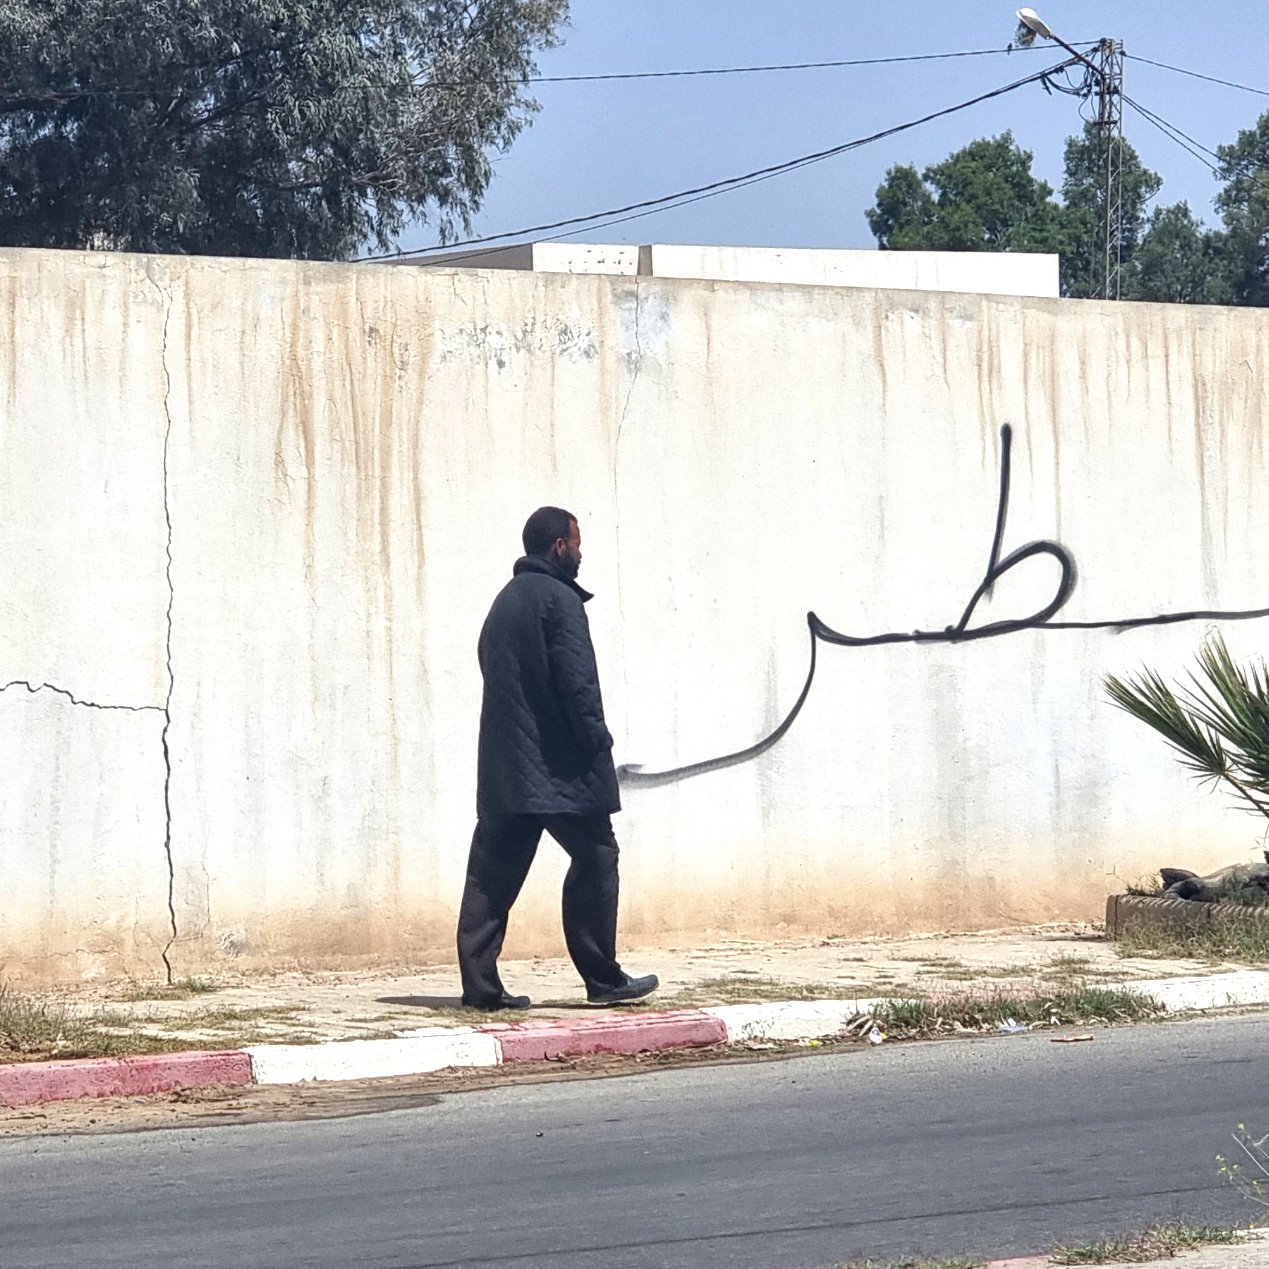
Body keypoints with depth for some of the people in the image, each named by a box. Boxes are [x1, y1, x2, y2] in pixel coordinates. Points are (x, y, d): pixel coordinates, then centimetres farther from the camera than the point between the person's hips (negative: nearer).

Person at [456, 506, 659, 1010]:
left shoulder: (505, 601, 18)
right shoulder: (559, 599, -9)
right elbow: (576, 680, -16)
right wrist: (598, 741, -8)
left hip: (504, 767, 8)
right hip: (559, 766, -8)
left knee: (493, 870, 4)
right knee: (595, 858, 2)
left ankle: (480, 983, 1)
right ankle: (602, 979, 4)